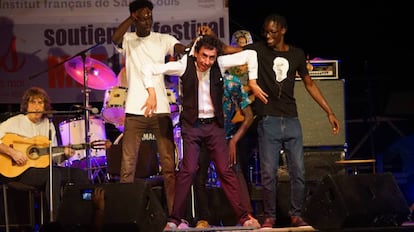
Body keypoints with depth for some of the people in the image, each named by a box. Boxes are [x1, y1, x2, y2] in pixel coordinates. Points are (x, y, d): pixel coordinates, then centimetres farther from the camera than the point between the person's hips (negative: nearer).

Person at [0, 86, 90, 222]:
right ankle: (54, 220, -30)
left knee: (81, 174, -8)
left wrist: (64, 155, -4)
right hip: (18, 171, -6)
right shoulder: (15, 122, -3)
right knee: (54, 173, -34)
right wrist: (12, 152, -23)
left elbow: (53, 155, 17)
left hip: (43, 166, 6)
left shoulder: (48, 125, 14)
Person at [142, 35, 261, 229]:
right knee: (188, 170, -12)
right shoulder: (184, 66, -9)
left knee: (225, 171, 0)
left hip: (214, 125, 2)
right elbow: (150, 69, -7)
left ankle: (244, 217, 3)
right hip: (191, 125, -2)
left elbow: (250, 55, 1)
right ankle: (174, 220, -7)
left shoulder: (220, 64, -4)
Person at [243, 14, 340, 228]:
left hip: (291, 120, 3)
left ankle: (296, 215, 12)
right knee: (269, 174, -3)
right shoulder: (258, 50, 2)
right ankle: (269, 217, 7)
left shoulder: (297, 54, 10)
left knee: (298, 172, 1)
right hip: (268, 121, -3)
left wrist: (329, 112, 16)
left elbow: (309, 84, 18)